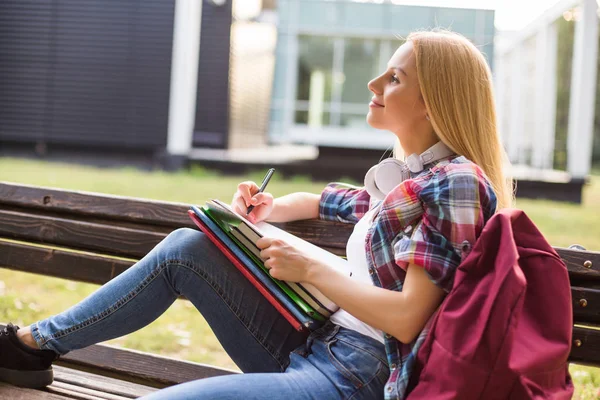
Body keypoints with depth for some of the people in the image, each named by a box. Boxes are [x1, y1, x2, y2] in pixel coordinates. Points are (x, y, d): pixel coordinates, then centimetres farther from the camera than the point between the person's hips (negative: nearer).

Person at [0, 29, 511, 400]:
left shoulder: (456, 181, -13)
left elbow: (407, 318, -20)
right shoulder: (405, 178, 15)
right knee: (186, 247, 6)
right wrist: (271, 209, 18)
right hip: (314, 347, 9)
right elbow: (327, 203, 35)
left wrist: (310, 269, -12)